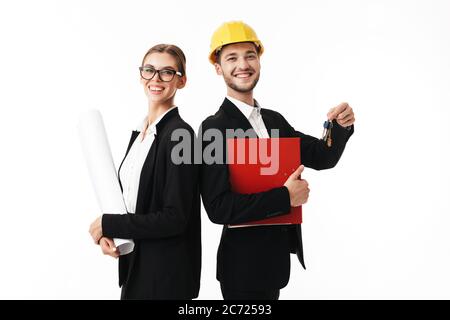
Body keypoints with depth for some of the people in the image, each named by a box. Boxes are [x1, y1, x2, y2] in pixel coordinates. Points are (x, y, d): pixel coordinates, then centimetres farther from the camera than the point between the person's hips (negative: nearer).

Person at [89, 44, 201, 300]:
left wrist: (108, 224, -13)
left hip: (167, 272, -7)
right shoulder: (141, 131, 8)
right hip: (135, 263, 7)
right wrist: (108, 234, -6)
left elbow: (175, 218, -21)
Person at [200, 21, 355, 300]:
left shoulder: (274, 120, 5)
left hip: (276, 258, 7)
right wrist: (285, 196, -22)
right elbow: (218, 208, -24)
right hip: (245, 264, -7)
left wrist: (341, 127, -13)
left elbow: (322, 157, 6)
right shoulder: (214, 128, -17)